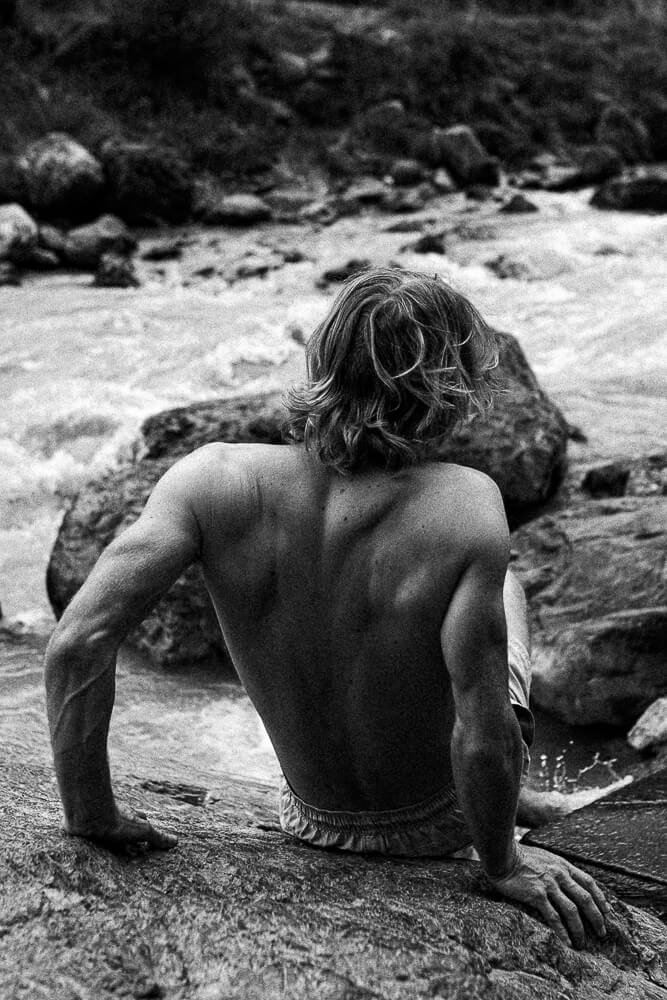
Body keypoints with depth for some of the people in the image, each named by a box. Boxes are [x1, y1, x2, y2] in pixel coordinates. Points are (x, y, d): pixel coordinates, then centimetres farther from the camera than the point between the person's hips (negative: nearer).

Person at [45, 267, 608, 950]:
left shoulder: (216, 479, -25)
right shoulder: (466, 505, -32)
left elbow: (78, 642, -30)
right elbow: (483, 733, -31)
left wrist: (89, 812, -16)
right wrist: (503, 862, -12)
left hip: (313, 819, 3)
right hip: (439, 826, -2)